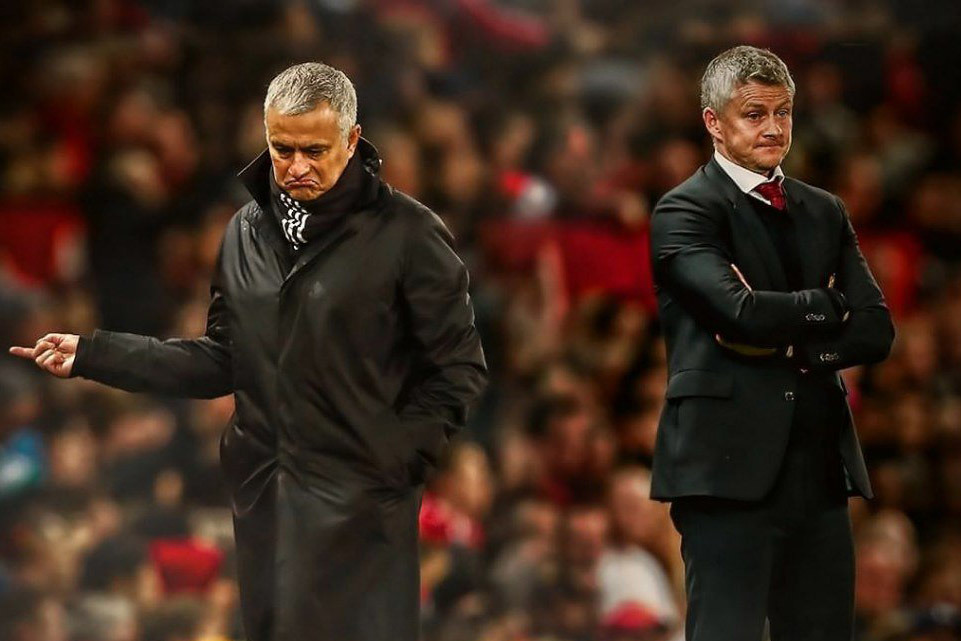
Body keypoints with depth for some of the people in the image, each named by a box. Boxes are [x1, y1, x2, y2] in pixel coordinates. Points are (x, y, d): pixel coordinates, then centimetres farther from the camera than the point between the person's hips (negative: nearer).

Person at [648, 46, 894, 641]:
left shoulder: (825, 213, 18)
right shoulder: (685, 211, -2)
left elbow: (876, 331, 7)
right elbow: (741, 311, -17)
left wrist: (788, 342, -9)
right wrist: (826, 305, 0)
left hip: (820, 470, 6)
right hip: (730, 467, -6)